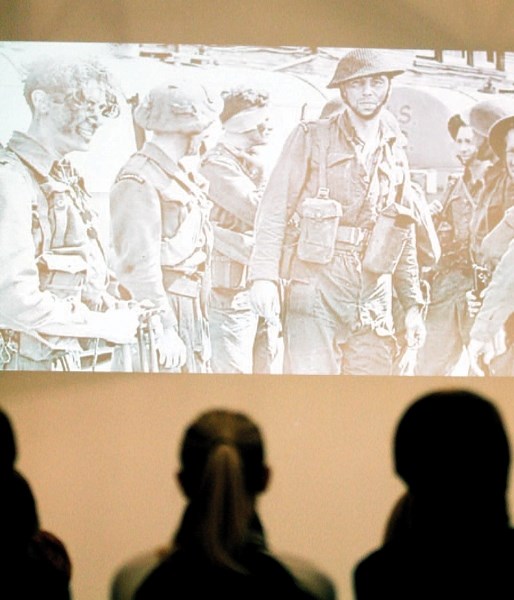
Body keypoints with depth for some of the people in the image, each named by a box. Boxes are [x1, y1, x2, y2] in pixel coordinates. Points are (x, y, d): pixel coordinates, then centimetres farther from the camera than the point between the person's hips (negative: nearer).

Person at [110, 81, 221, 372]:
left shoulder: (183, 174, 15)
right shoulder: (140, 182, -15)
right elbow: (138, 265, -20)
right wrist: (164, 330, -22)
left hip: (191, 314, 10)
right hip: (163, 315, -10)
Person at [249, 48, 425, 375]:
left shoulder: (396, 155, 17)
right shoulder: (311, 138, 3)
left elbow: (406, 236, 21)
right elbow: (275, 208, -2)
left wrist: (413, 304, 17)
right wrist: (264, 275, -13)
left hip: (373, 296, 4)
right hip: (316, 285, -4)